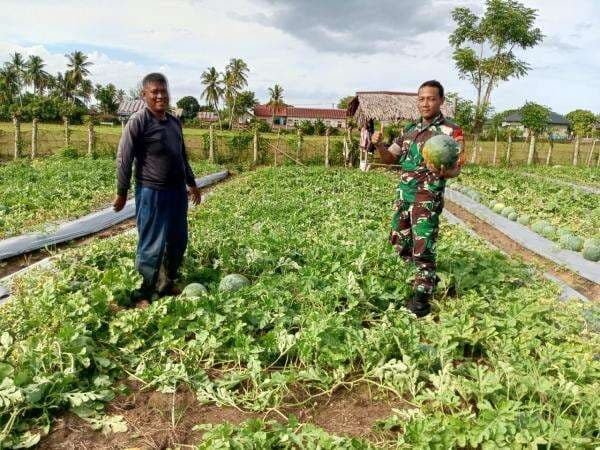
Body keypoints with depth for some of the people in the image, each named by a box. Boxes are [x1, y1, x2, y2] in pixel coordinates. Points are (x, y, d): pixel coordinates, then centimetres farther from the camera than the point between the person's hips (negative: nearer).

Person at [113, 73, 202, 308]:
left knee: (178, 241, 14)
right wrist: (121, 193, -9)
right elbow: (124, 158, -9)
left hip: (177, 191, 8)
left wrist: (191, 183, 25)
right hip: (152, 193, -7)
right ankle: (142, 295, 11)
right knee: (152, 246, -2)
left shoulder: (175, 122, 13)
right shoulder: (138, 121, -9)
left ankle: (166, 284, 31)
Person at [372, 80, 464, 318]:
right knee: (400, 241, 14)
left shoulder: (451, 130, -5)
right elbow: (390, 158, 15)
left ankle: (422, 296, 4)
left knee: (423, 246, -8)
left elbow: (456, 169, -10)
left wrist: (443, 172, -33)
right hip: (403, 193, 7)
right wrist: (379, 145, -5)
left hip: (428, 196, -7)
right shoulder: (410, 129, 14)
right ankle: (427, 277, 34)